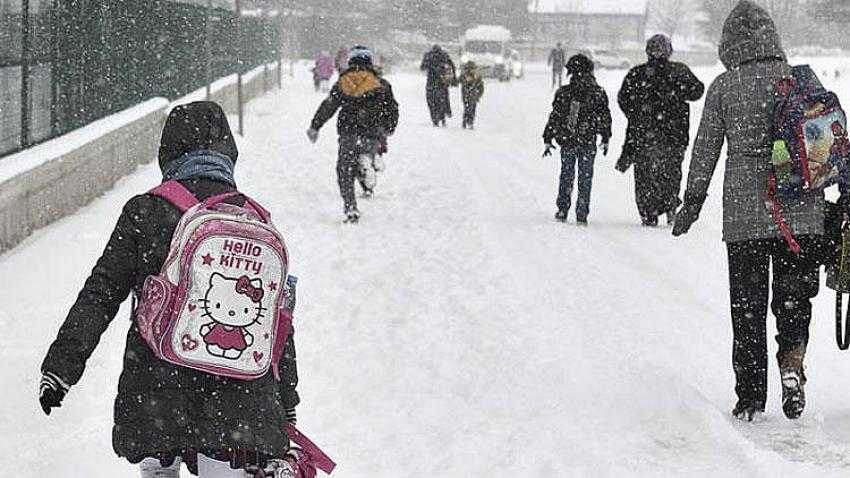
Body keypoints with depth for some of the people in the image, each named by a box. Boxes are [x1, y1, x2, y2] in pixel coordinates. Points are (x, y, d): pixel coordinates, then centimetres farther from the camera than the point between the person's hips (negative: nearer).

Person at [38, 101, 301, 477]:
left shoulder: (144, 212, -1)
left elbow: (100, 295, -3)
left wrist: (61, 365, 2)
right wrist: (286, 405, 17)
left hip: (156, 385, -1)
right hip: (238, 390, 1)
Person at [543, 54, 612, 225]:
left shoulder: (563, 93, -5)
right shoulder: (598, 93, -4)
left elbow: (554, 118, -1)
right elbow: (605, 118, 2)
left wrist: (548, 140, 6)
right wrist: (605, 139, 12)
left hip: (567, 141, 0)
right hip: (588, 142, 0)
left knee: (566, 176, 15)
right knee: (585, 178, 7)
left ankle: (562, 210, 15)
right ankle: (582, 214, 4)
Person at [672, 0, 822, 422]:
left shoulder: (723, 87, -2)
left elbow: (705, 151, 2)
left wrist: (691, 203, 12)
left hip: (744, 214, -1)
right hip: (801, 212, 1)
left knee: (747, 304, 8)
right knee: (795, 293, 13)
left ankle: (750, 396, 10)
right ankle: (792, 360, -13)